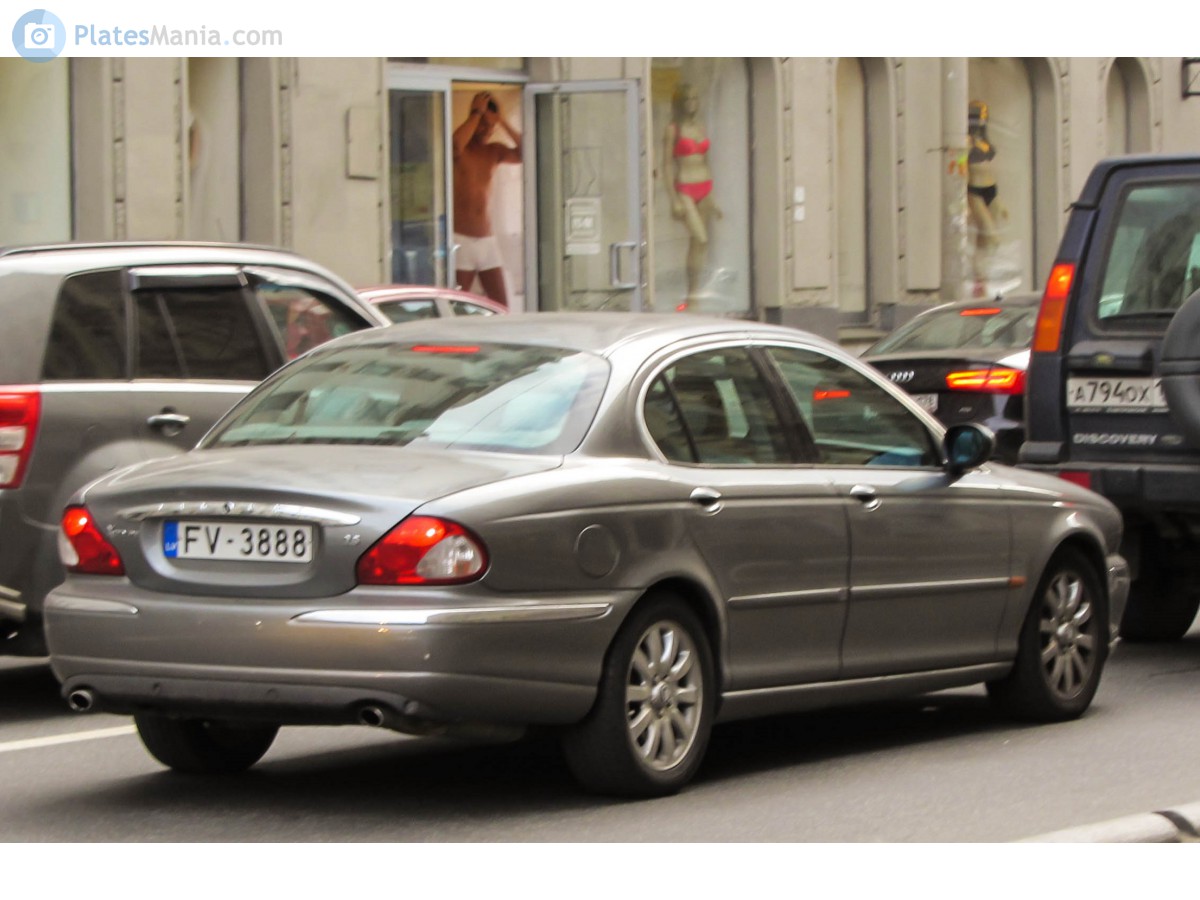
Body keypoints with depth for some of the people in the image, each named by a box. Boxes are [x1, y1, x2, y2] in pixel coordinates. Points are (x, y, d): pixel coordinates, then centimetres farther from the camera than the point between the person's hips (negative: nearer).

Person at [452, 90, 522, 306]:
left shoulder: (494, 151, 12)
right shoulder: (460, 150, -4)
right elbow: (456, 144, -29)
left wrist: (502, 121, -7)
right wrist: (476, 112, -16)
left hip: (487, 240, 5)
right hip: (461, 239, -5)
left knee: (502, 308, 2)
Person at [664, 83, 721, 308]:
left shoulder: (700, 128, 14)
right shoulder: (673, 130, -4)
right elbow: (668, 165, -6)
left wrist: (712, 198, 18)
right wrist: (674, 199, -12)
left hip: (705, 188, 6)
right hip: (685, 189, -6)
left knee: (698, 243, 6)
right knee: (700, 239, -18)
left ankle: (692, 294, 10)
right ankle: (694, 291, -13)